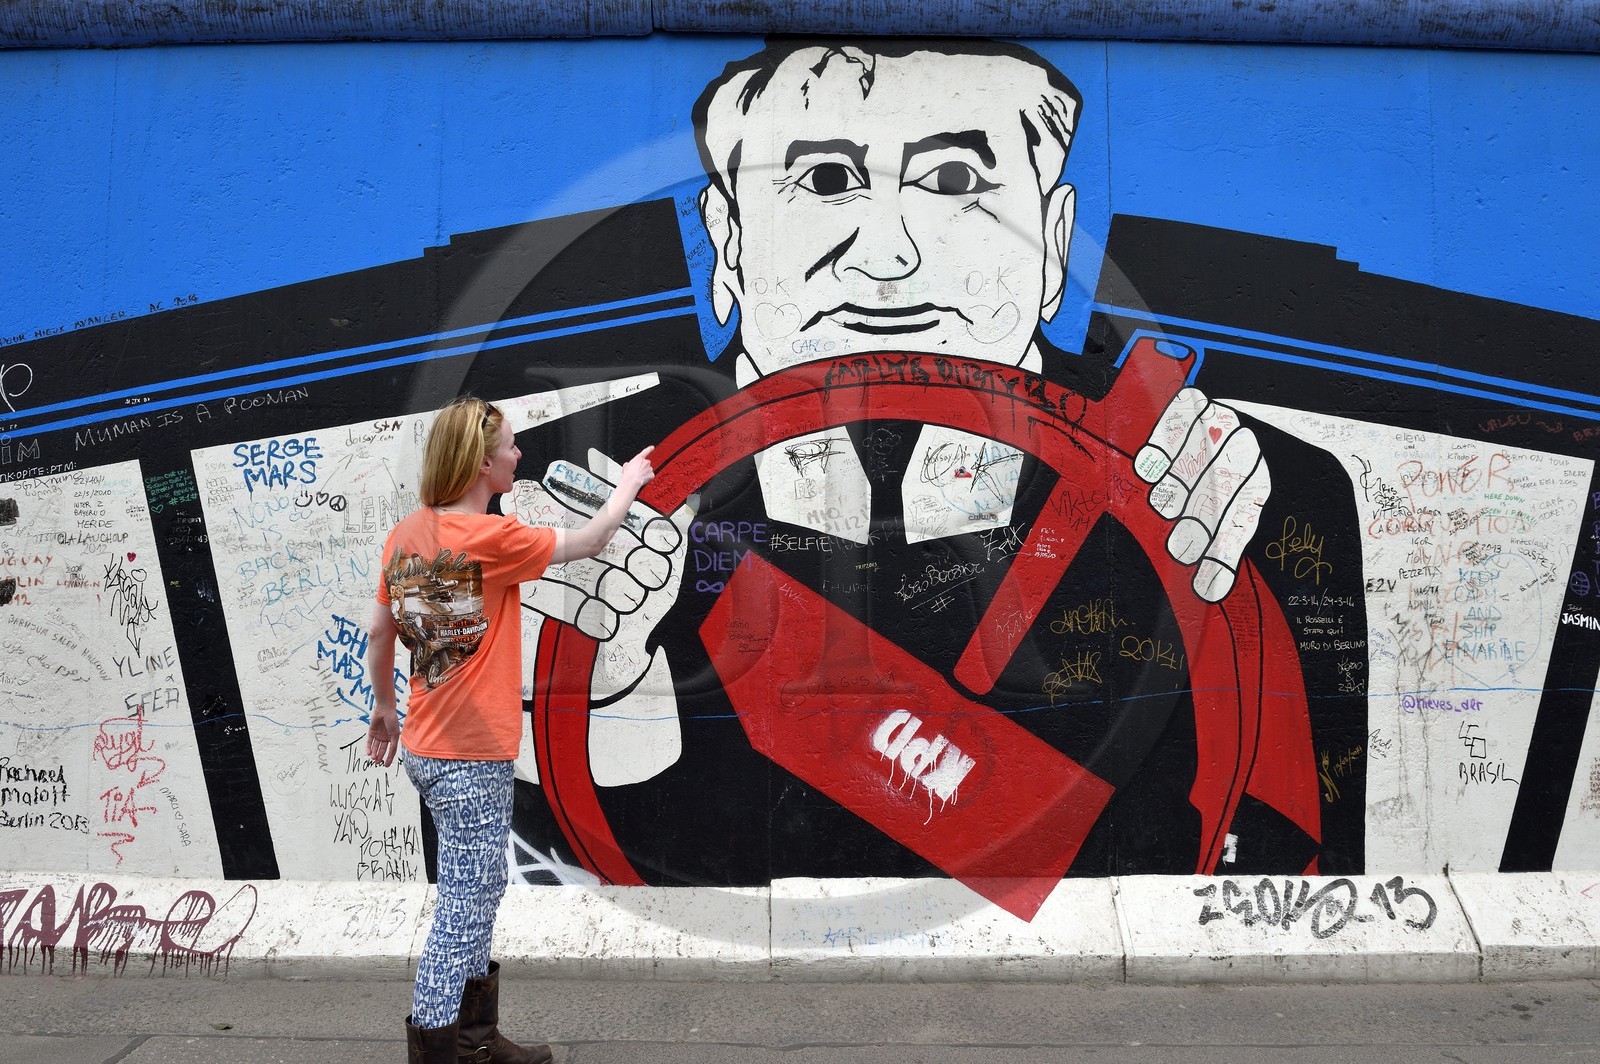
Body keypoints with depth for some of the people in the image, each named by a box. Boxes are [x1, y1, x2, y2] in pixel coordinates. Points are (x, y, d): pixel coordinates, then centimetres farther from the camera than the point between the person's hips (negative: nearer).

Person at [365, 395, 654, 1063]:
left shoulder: (406, 534, 5)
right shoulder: (491, 537, -17)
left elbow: (379, 634, 14)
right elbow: (590, 542, -6)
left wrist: (385, 707, 28)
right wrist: (629, 483, 11)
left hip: (426, 749, 8)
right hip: (473, 757, -8)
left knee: (475, 894, 18)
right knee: (466, 906, 0)